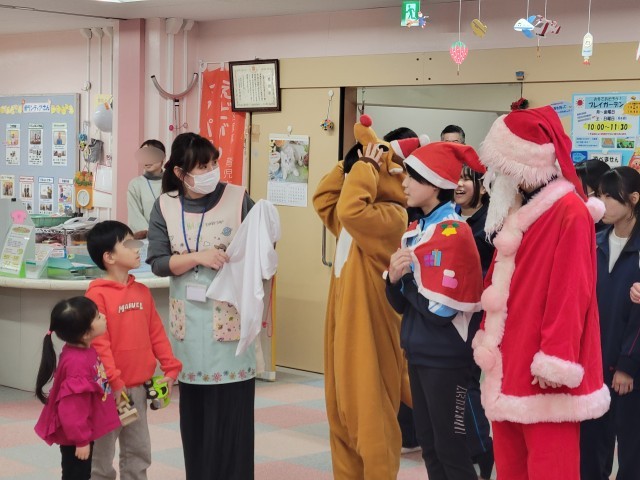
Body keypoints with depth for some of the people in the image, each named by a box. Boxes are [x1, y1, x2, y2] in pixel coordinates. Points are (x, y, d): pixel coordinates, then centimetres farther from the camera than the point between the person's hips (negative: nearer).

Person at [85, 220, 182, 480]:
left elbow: (156, 333, 11)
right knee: (101, 456, 5)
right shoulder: (97, 295, -14)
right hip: (109, 390, -7)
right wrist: (114, 382, -22)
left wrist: (170, 368, 4)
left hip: (138, 387, 7)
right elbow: (98, 343, -18)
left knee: (139, 452, 14)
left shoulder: (142, 291, 8)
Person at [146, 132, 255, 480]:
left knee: (231, 405, -2)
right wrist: (198, 258, -15)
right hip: (189, 317, 2)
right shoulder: (165, 207, 2)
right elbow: (158, 263, -4)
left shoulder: (238, 199, -3)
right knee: (194, 405, 9)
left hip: (231, 314, -2)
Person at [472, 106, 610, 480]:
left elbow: (571, 291, -18)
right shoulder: (518, 211, 15)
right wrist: (487, 339, 19)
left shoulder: (570, 212, -13)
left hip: (540, 369, -9)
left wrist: (555, 360, -20)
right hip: (508, 361, 9)